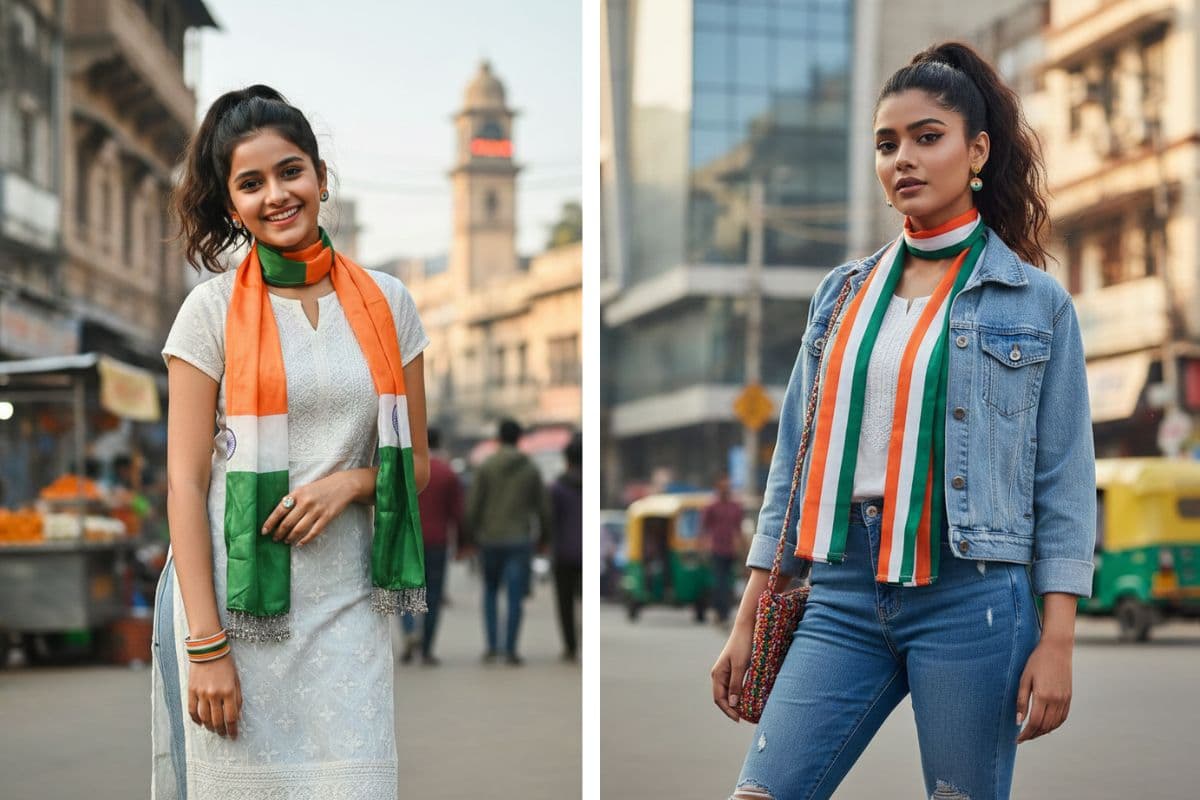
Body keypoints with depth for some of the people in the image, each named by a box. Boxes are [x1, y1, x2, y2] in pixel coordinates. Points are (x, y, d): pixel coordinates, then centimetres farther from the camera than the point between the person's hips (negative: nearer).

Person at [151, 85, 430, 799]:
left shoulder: (386, 303, 7)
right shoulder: (213, 310, -1)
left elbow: (416, 465, 13)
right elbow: (186, 482, -5)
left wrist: (352, 481, -10)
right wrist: (205, 645, -12)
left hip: (348, 602, 2)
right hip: (236, 597, -2)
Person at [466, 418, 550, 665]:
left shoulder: (486, 466, -3)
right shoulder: (530, 469, 1)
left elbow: (473, 504, -5)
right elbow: (541, 506, 4)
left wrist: (472, 534, 5)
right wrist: (544, 534, 17)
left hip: (490, 539, 0)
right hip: (519, 540, 0)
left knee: (490, 592, 17)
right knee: (515, 597, 2)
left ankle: (492, 646, 7)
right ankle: (510, 650, 0)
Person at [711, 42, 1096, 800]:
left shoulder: (1036, 301, 1)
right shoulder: (843, 293, 12)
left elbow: (1065, 479, -1)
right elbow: (797, 456, 12)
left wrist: (1057, 641, -8)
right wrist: (750, 618, 9)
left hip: (970, 595, -3)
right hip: (844, 593, 3)